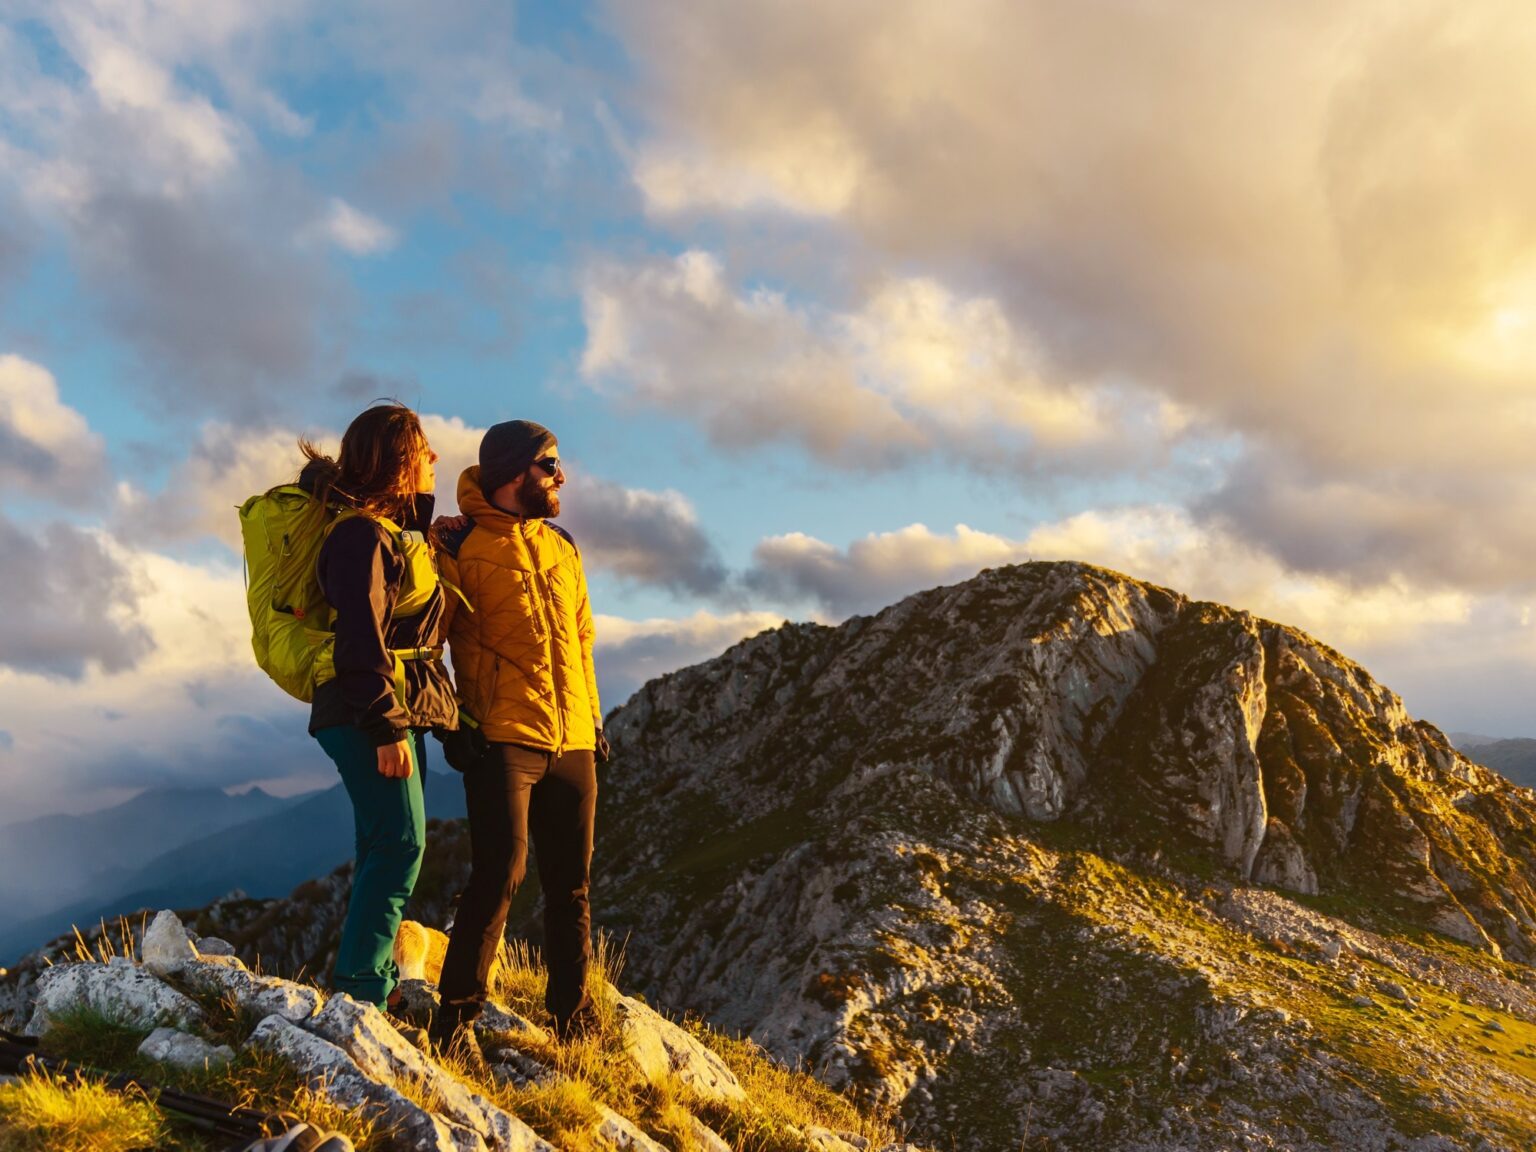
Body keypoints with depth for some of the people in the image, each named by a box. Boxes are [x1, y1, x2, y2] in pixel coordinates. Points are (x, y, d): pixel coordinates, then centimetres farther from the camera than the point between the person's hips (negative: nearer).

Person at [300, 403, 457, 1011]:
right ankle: (360, 990, -7)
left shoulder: (394, 528, 18)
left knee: (386, 850, 12)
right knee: (400, 845, -11)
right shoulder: (362, 533, -13)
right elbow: (361, 639, -20)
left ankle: (366, 987, 19)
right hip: (371, 712, -10)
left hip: (395, 713, 10)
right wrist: (386, 729, -22)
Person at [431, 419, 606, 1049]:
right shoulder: (462, 547, -1)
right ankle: (456, 1015, -1)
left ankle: (574, 1019, 20)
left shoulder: (563, 547, 18)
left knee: (570, 884, 10)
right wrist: (452, 723, -8)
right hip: (504, 738, -6)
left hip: (572, 743, 6)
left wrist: (593, 717, 18)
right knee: (501, 871, -13)